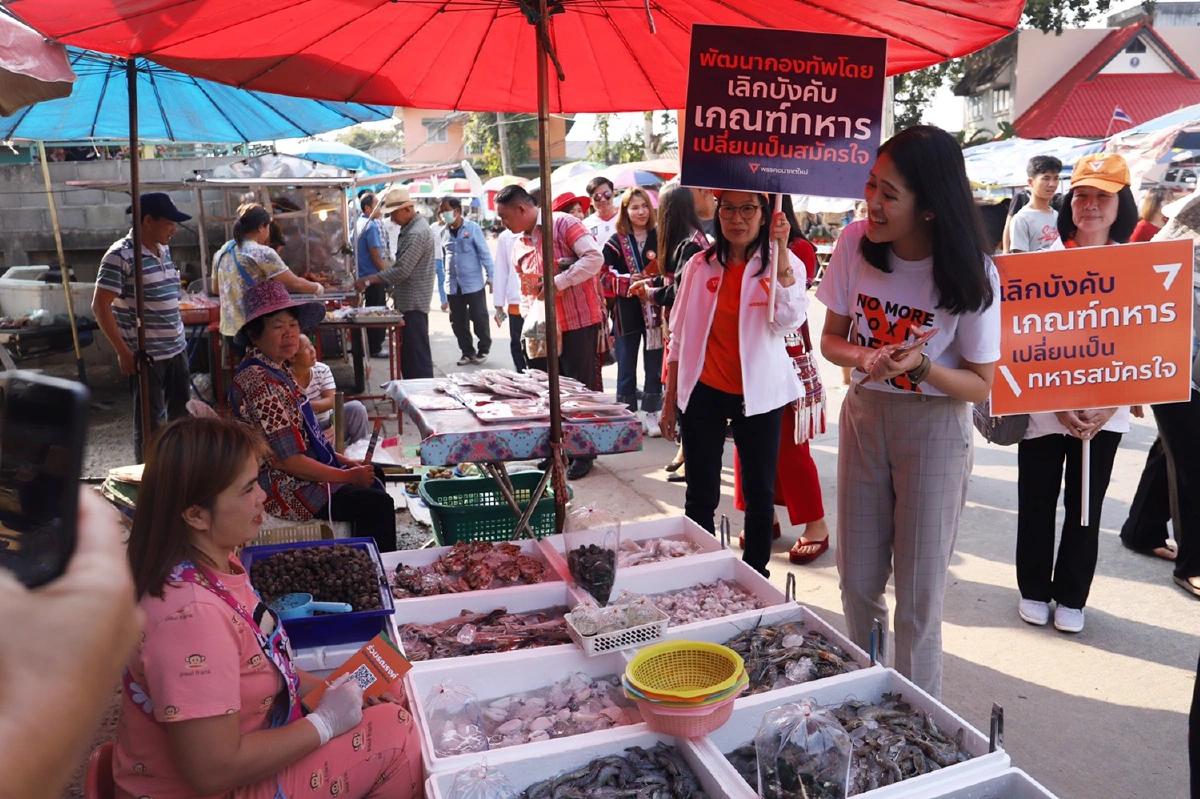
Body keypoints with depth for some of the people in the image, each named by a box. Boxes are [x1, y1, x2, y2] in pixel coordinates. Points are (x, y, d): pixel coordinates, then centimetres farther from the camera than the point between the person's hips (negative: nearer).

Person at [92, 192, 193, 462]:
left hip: (176, 349, 8)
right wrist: (123, 352, -17)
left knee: (182, 412, 16)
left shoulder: (164, 250, 10)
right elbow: (100, 307, -15)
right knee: (150, 422, 3)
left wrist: (179, 337, 17)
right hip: (145, 355, -7)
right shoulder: (120, 255, -13)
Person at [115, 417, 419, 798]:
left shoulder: (217, 566, -3)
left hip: (245, 760, 9)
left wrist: (329, 690, 0)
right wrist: (324, 722, -18)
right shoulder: (191, 615, -32)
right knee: (395, 732, -10)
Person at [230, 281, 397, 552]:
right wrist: (348, 476, -17)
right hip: (283, 489, -11)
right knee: (378, 504, -18)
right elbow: (287, 460, -25)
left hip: (302, 469, 11)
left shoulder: (277, 369, 7)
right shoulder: (259, 382, -24)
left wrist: (345, 461, 11)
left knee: (375, 475, 23)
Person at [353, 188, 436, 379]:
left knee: (417, 355, -6)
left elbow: (401, 270, -24)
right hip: (406, 301, 11)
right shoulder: (409, 229, 14)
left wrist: (368, 280, -19)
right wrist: (395, 291, 18)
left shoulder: (417, 233, -19)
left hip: (414, 303, -10)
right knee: (406, 354, 15)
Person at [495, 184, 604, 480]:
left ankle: (583, 453, 14)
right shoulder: (519, 244, 14)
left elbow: (595, 257, -18)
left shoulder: (563, 224, -8)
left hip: (578, 322, -7)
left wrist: (559, 281, -22)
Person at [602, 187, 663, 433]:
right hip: (627, 312, -1)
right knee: (627, 365, 6)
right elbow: (605, 277, -2)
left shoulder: (659, 238, 5)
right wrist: (630, 281, -15)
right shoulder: (616, 242, 3)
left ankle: (651, 414, 15)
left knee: (654, 365, 4)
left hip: (654, 311, 1)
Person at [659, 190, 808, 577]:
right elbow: (679, 336, 7)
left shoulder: (783, 265, -2)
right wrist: (670, 398, 6)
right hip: (703, 392, 1)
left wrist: (781, 258, -28)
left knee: (760, 492, 9)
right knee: (701, 494, 5)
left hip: (758, 395, -1)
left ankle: (756, 572, 26)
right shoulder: (699, 265, 3)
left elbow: (789, 320, -21)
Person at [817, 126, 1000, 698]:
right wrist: (861, 356, -23)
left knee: (918, 592, 5)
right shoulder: (856, 243, -10)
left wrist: (921, 366, -29)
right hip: (864, 416, 3)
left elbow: (980, 386, -9)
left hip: (935, 429, -3)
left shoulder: (971, 275, -17)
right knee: (857, 581, 14)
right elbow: (831, 338, 0)